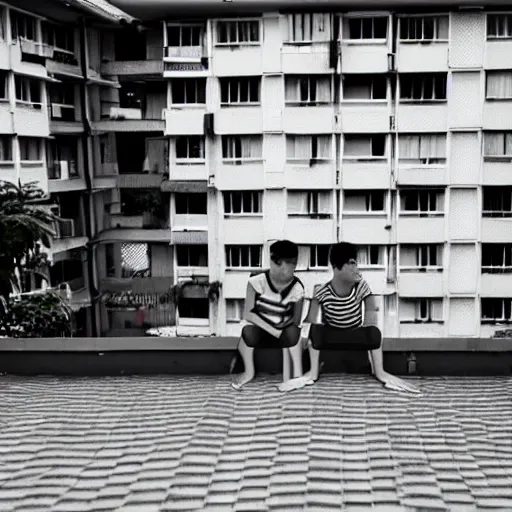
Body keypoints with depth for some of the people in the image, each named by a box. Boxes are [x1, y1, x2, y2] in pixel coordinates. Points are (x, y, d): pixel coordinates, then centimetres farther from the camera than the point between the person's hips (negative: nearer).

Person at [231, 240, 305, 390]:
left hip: (283, 331, 1)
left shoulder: (297, 288, -14)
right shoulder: (257, 281, -19)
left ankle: (296, 374, -17)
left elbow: (296, 321, -7)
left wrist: (280, 329, -24)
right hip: (258, 328, -1)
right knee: (249, 331, -36)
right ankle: (249, 372, -10)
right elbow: (248, 314, -21)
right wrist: (273, 331, -29)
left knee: (292, 332, -34)